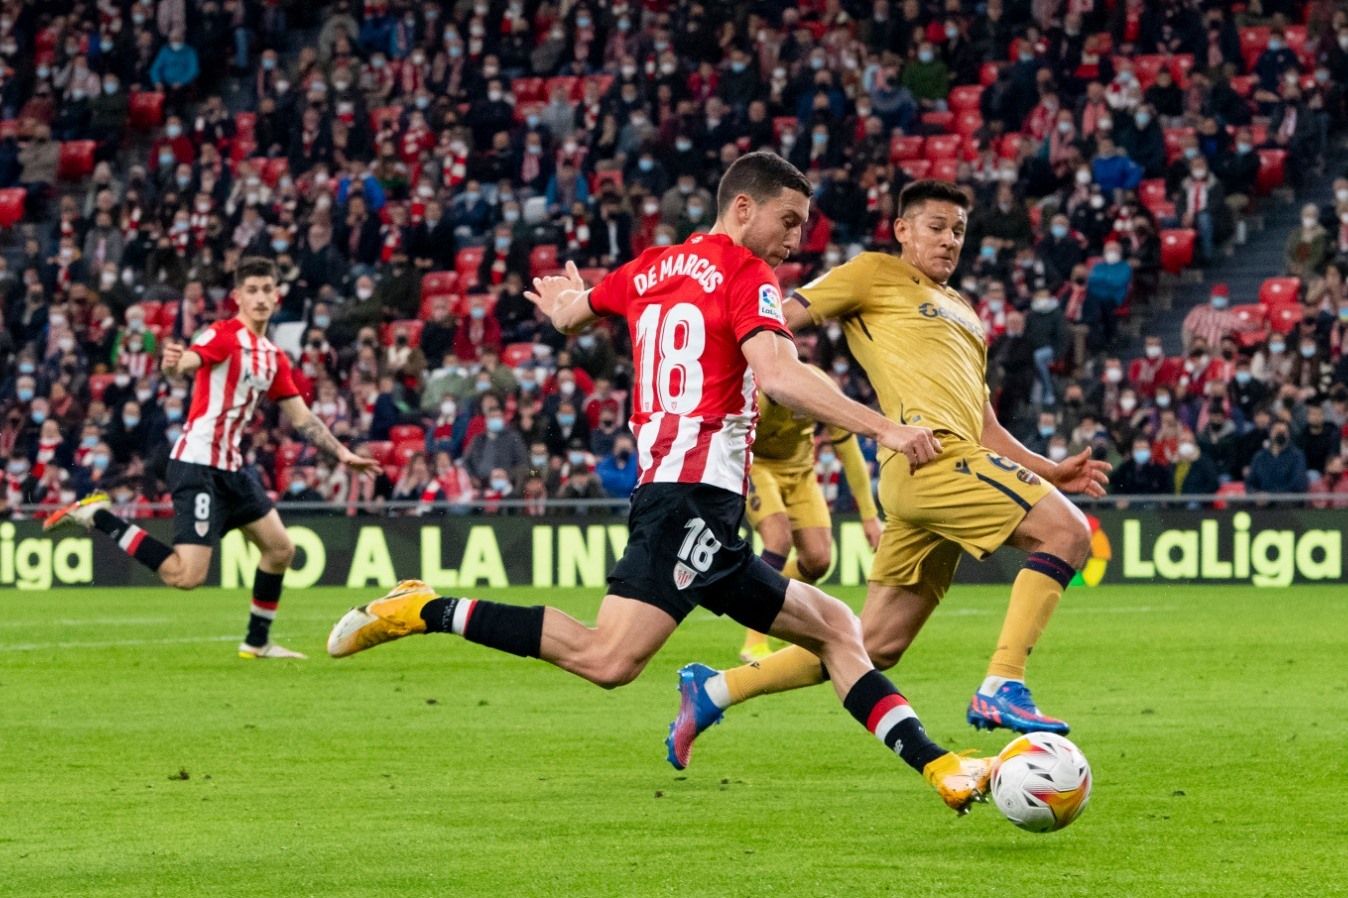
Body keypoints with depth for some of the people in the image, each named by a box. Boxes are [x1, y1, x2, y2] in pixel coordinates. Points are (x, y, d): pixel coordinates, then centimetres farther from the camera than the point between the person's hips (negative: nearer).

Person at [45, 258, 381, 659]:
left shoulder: (274, 357, 15)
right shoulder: (224, 335, -11)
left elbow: (301, 418, 22)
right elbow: (187, 361, -31)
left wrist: (342, 453, 17)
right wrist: (171, 365, -54)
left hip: (230, 467, 9)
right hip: (198, 464, -9)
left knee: (280, 549, 12)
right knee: (186, 576, -19)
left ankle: (257, 642, 25)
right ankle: (98, 517, -7)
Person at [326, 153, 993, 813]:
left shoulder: (650, 269, 20)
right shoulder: (745, 273, -2)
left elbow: (569, 315, 36)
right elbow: (778, 375, -18)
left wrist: (566, 301, 62)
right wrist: (883, 428, -20)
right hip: (698, 492, -10)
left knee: (834, 628, 11)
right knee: (609, 659, -23)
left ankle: (937, 766, 5)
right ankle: (425, 610, -16)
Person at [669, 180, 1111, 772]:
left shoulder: (964, 316, 32)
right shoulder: (877, 275, 9)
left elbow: (982, 427, 30)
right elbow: (782, 318, 3)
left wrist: (1050, 471, 18)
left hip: (957, 464, 8)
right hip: (928, 452, -8)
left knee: (876, 646, 7)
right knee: (1067, 531, -20)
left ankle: (715, 691, 14)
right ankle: (1000, 689, -25)